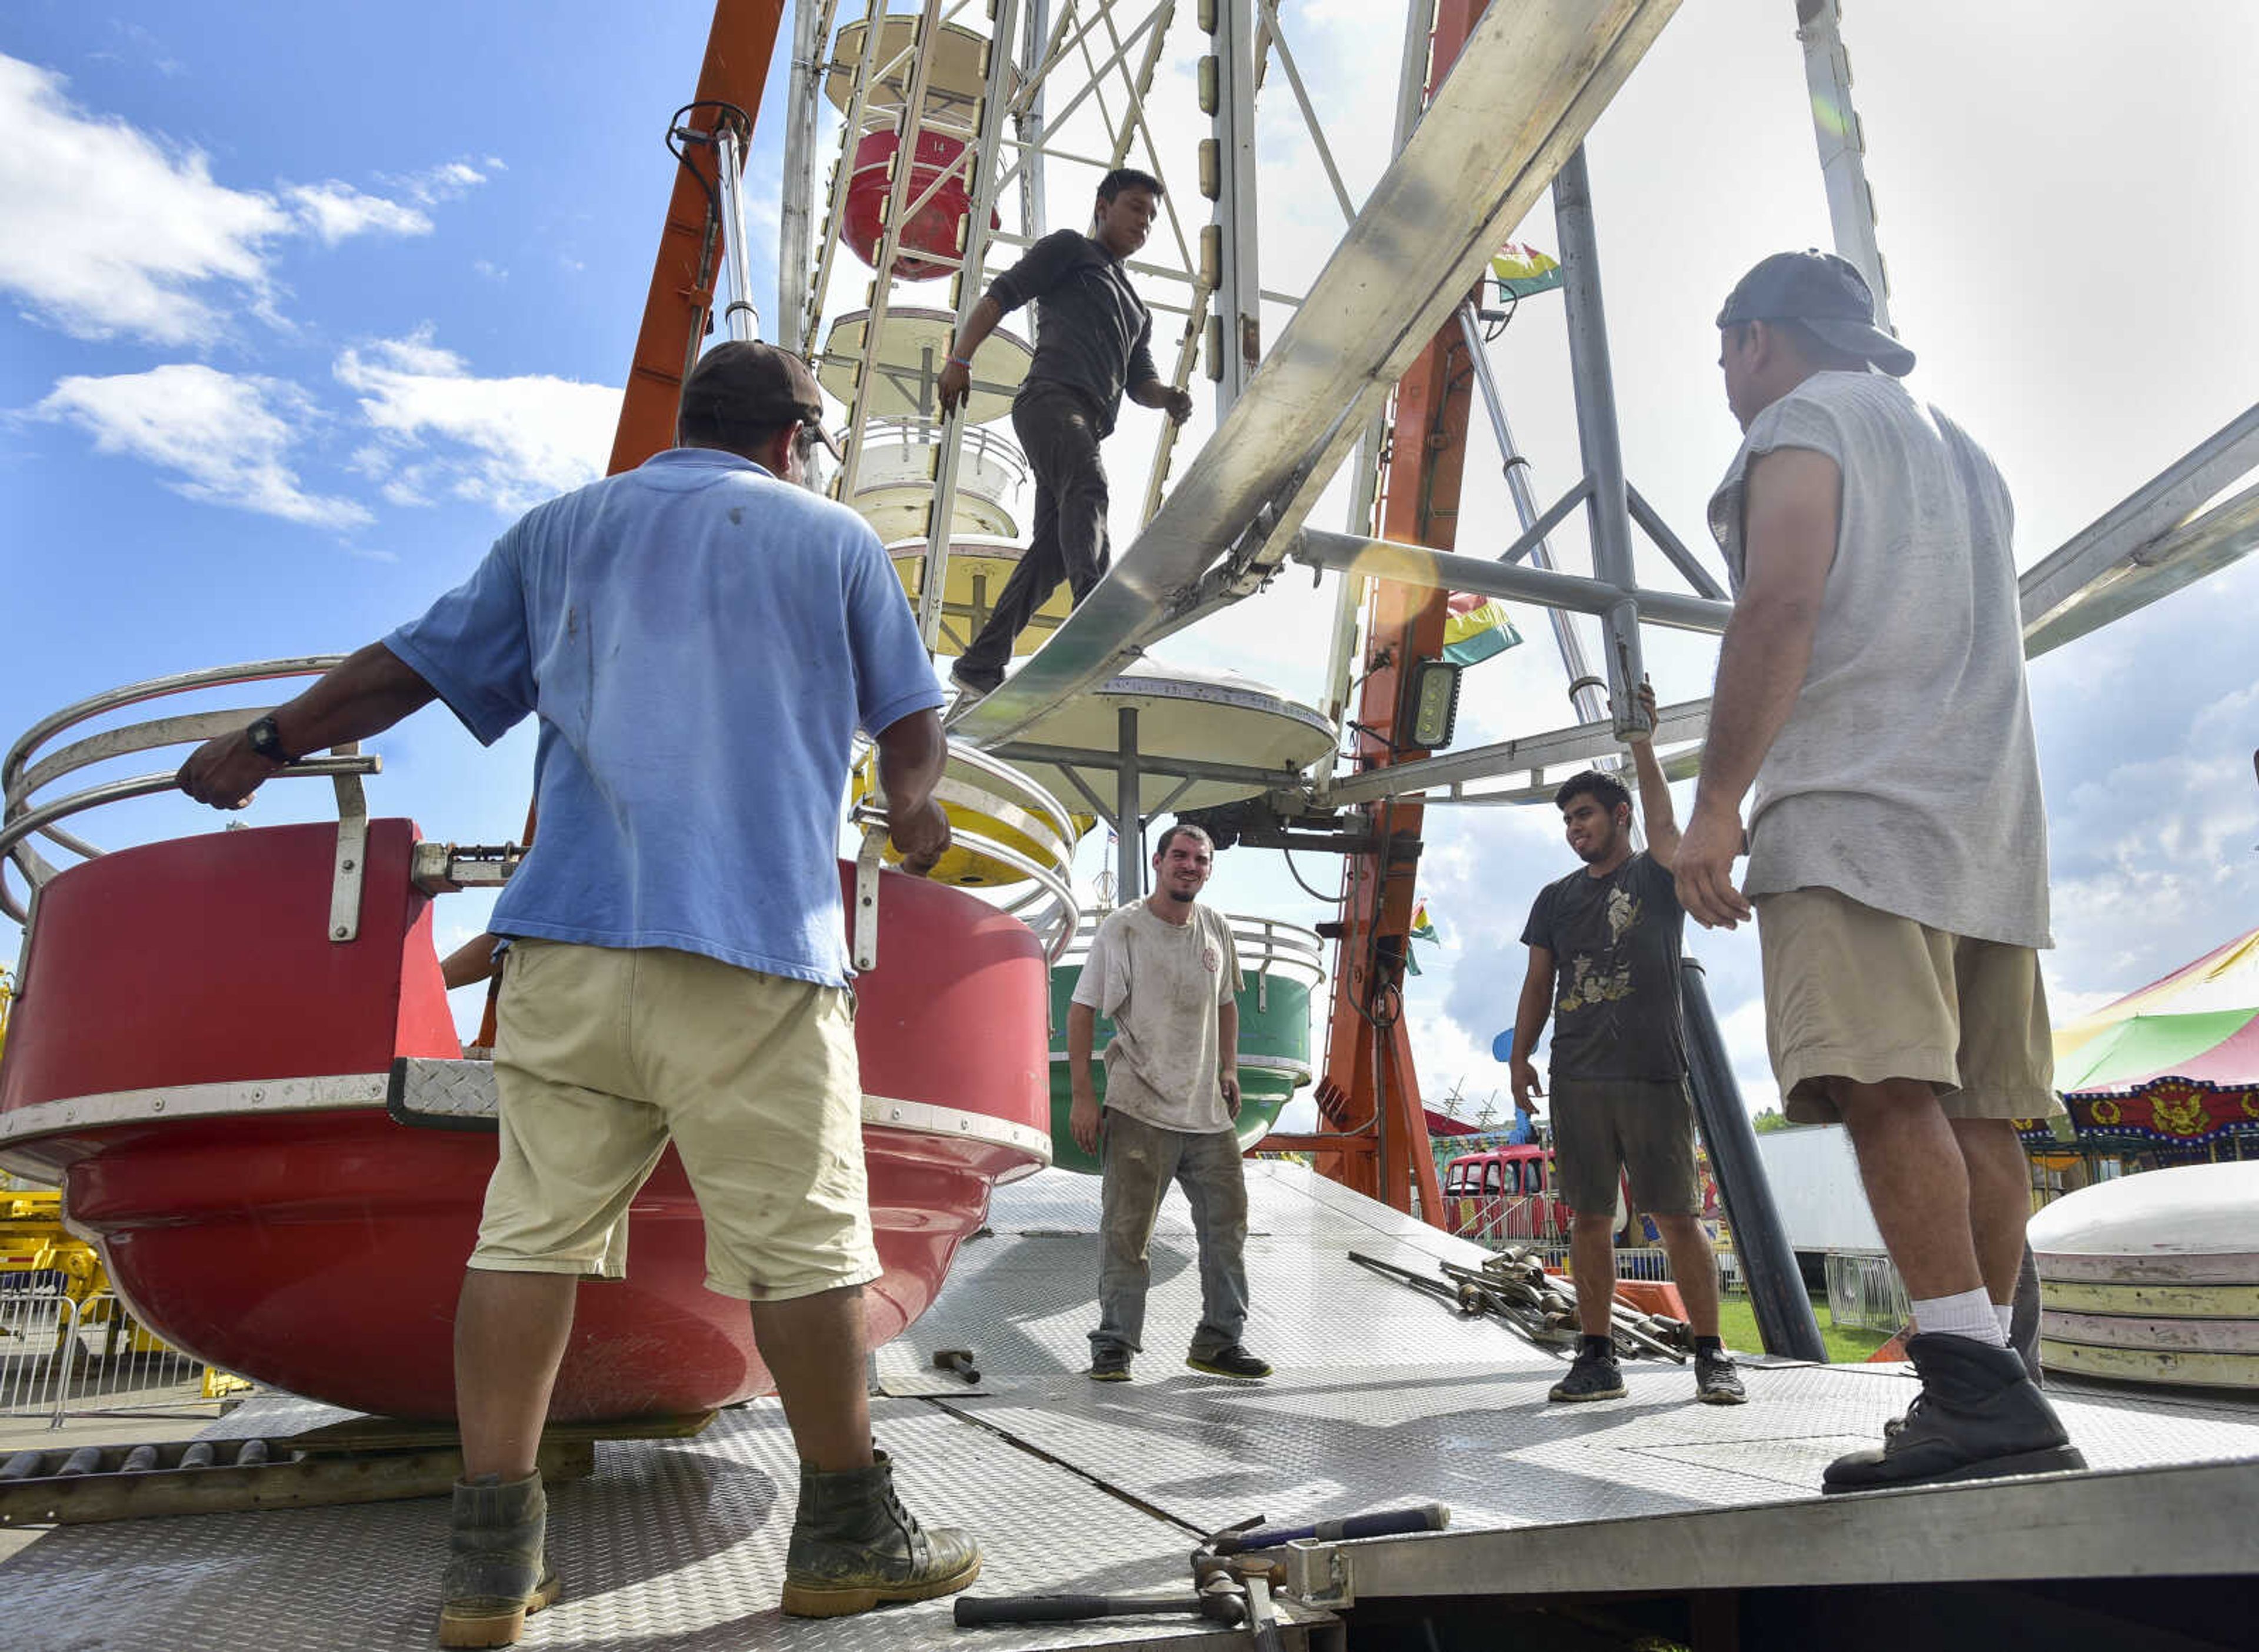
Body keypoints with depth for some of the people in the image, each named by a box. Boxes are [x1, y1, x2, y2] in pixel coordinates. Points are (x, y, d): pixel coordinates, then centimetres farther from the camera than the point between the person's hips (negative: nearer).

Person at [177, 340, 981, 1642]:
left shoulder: (562, 530, 20)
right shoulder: (831, 535, 13)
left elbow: (412, 666, 21)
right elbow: (911, 720, 17)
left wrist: (263, 746, 35)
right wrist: (914, 810, 38)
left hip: (567, 931, 4)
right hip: (754, 936, -4)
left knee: (532, 1229, 8)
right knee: (807, 1240, 2)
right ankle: (850, 1534, 13)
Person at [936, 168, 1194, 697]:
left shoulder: (1137, 310, 36)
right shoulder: (1070, 248, 16)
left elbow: (1138, 381, 26)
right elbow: (1002, 295, 6)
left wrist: (1167, 398, 2)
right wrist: (960, 358, -9)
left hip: (1087, 427, 7)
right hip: (1050, 398, -7)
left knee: (1051, 551, -1)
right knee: (1087, 488, -33)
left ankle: (979, 665, 3)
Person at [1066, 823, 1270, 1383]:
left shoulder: (1217, 929, 9)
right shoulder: (1122, 929, -7)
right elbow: (1081, 1011, -7)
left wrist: (1229, 1070, 14)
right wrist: (1082, 1096, -12)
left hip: (1208, 1110, 6)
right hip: (1140, 1111, -6)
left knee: (1228, 1225, 11)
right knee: (1126, 1232, -2)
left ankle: (1219, 1341, 25)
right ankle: (1114, 1346, 12)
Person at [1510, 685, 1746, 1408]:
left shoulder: (1657, 875, 7)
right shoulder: (1557, 898, 18)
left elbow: (1664, 824, -14)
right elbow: (1539, 980, 15)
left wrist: (1643, 745, -16)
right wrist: (1520, 1054, 6)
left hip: (1653, 1073, -4)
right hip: (1577, 1077, 4)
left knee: (1678, 1216, -3)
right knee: (1588, 1218, 4)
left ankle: (1712, 1356, 8)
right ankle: (1597, 1359, 10)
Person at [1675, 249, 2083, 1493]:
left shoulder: (1799, 425, 4)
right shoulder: (1956, 447, 32)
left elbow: (1779, 612, -13)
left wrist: (1713, 809, -17)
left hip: (1859, 806, -9)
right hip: (1992, 818, 9)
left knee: (1885, 1084, -18)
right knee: (1973, 1107, 3)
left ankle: (1976, 1389, -25)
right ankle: (1993, 1417, 4)